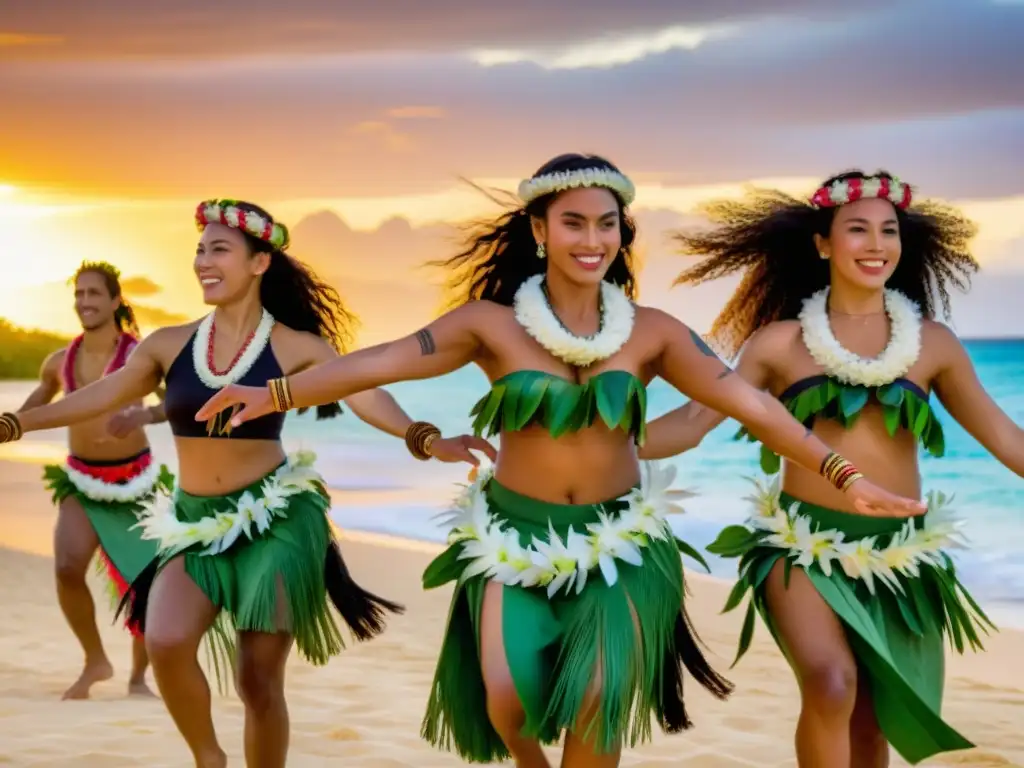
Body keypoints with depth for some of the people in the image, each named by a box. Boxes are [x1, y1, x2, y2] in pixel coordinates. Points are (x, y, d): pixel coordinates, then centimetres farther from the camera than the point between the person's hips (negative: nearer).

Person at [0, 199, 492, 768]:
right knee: (166, 642, -22)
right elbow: (97, 399, 10)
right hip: (196, 522, 3)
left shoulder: (295, 347, -6)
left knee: (260, 680, 0)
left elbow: (363, 394, -19)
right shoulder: (170, 345, 3)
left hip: (274, 519, -2)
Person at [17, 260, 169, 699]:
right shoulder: (59, 362, 0)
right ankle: (95, 661, 4)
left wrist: (144, 415, -46)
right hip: (81, 482, 2)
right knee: (67, 568, -20)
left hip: (133, 483, -2)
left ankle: (138, 676, 26)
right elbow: (43, 394, 22)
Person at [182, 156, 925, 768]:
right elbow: (383, 363, -11)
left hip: (616, 539, 1)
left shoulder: (652, 331, -6)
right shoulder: (492, 323, -8)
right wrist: (277, 395, -17)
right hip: (516, 535, -1)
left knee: (598, 702, -9)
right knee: (506, 698, -11)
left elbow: (748, 401, -7)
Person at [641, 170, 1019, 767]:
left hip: (898, 556, 3)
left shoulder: (932, 343, 3)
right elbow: (697, 419, -2)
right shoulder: (781, 342, -1)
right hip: (804, 546, -2)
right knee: (832, 685, -27)